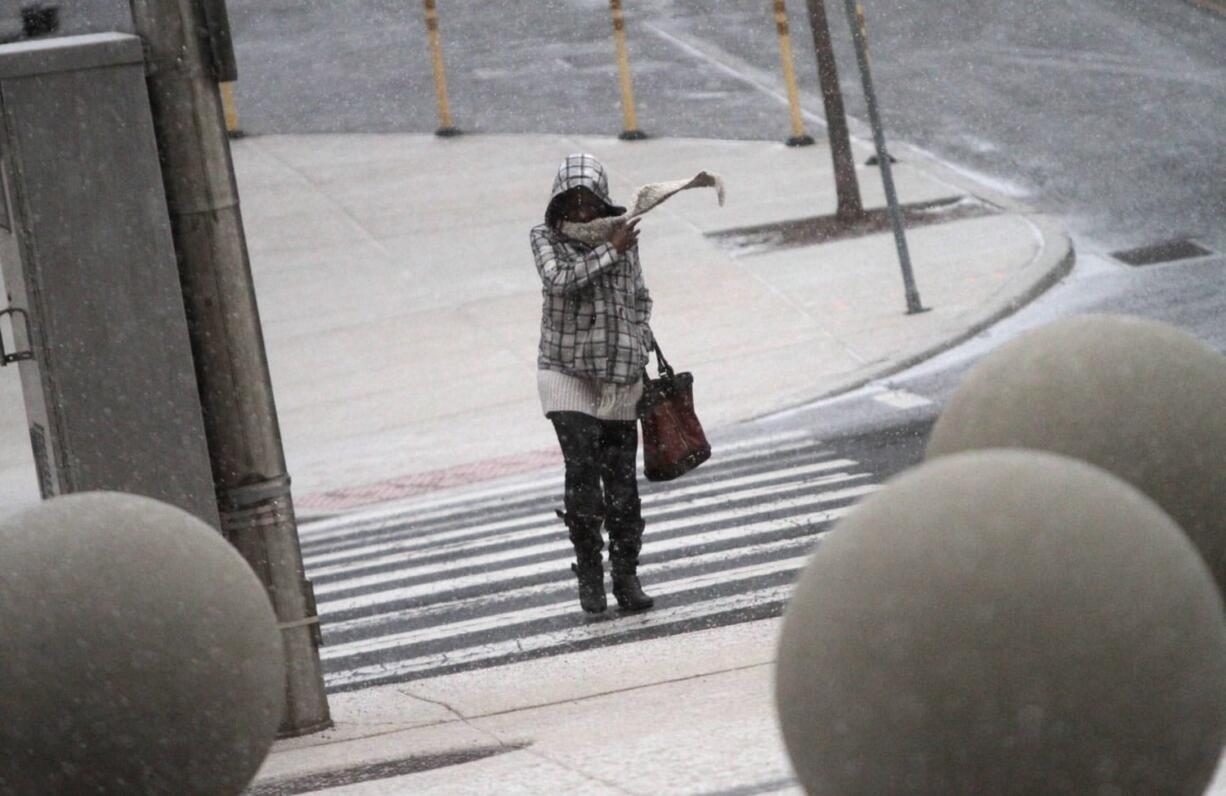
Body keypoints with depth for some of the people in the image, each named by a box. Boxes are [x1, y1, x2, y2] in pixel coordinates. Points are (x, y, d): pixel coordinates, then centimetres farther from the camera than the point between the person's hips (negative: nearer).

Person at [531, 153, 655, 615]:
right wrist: (611, 250, -19)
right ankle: (588, 571, -4)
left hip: (620, 380, 3)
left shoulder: (623, 235, 6)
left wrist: (639, 347, 6)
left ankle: (626, 577, 10)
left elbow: (640, 298, 19)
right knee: (583, 469, -15)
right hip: (567, 374, -3)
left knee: (622, 478, 2)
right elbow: (560, 280, -21)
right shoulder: (546, 239, -2)